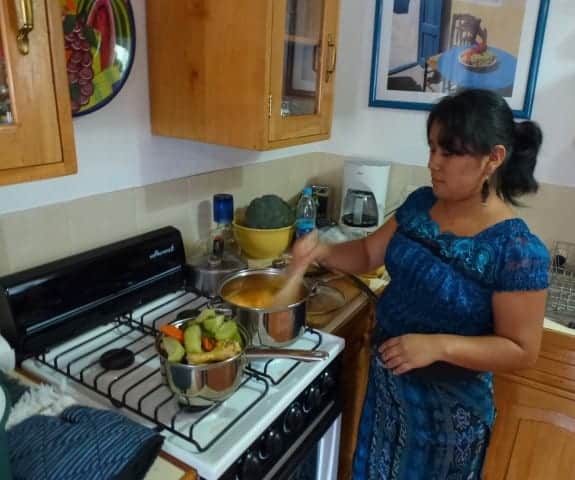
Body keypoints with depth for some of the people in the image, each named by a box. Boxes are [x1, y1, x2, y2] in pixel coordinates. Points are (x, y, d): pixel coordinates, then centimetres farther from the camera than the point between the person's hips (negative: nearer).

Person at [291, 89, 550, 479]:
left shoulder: (518, 250, -25)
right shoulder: (420, 203, -6)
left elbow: (522, 350, -20)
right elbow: (368, 253, 2)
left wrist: (440, 345, -32)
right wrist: (323, 252, -16)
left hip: (449, 403, -5)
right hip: (387, 377, 5)